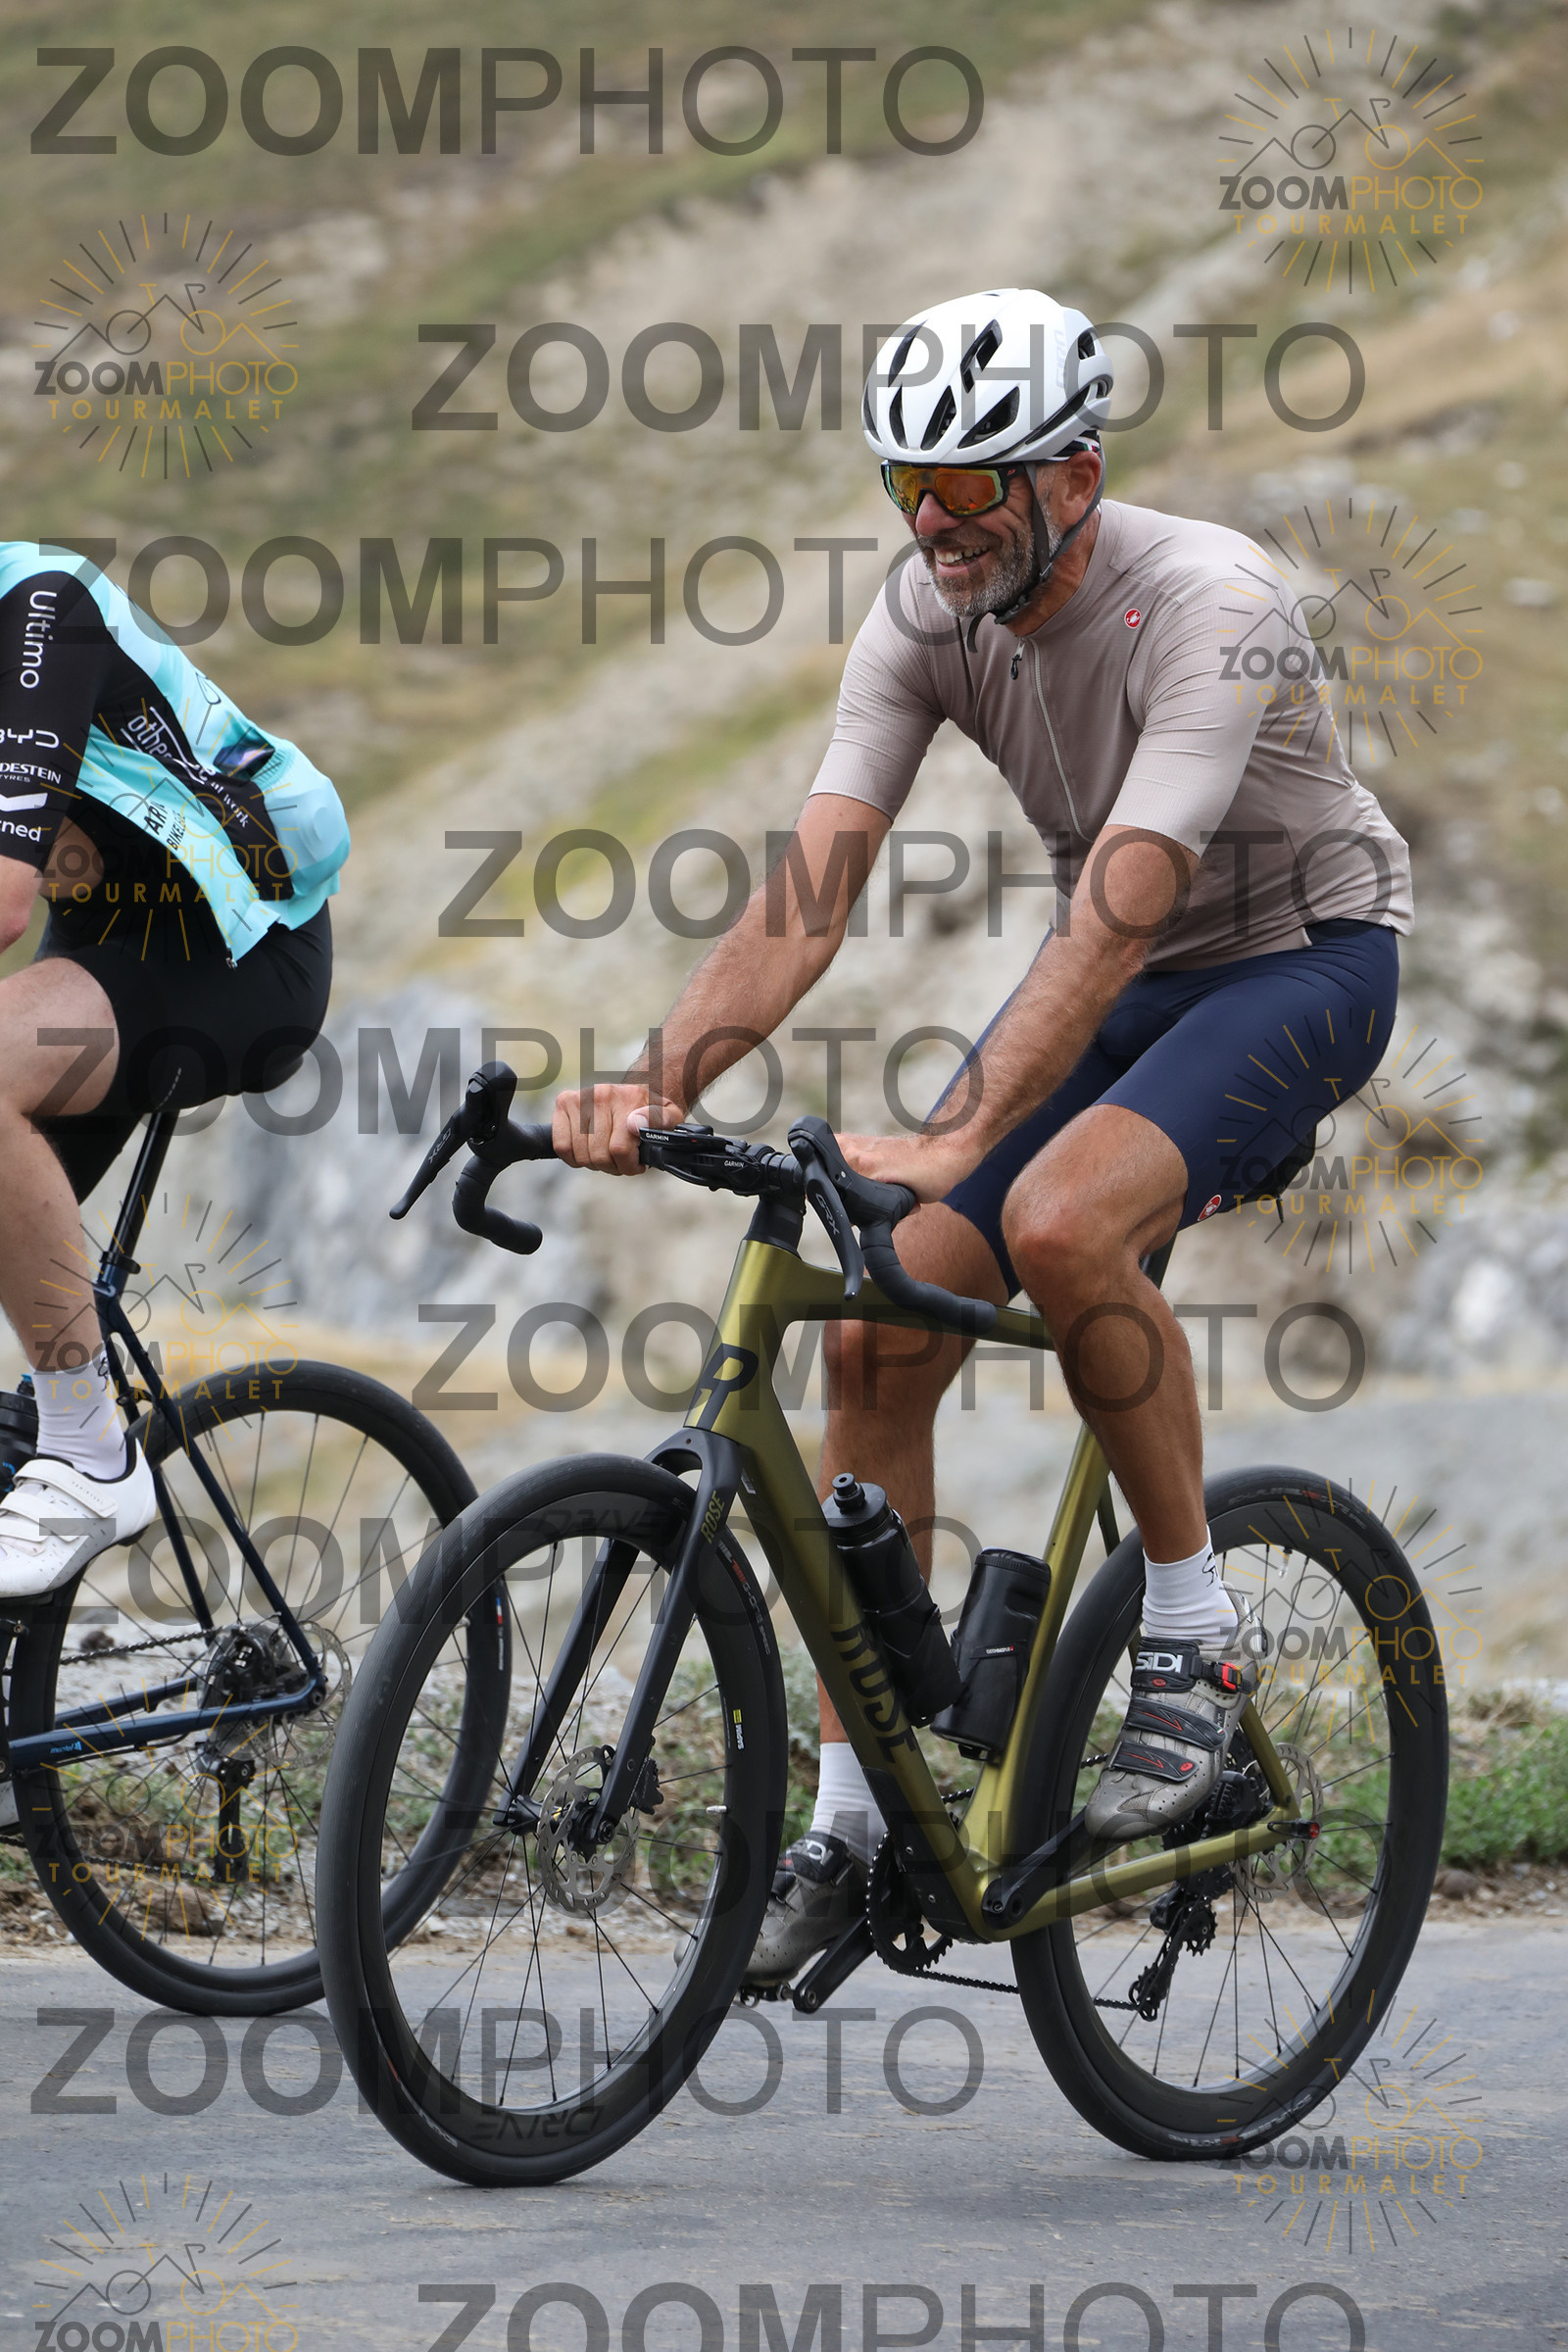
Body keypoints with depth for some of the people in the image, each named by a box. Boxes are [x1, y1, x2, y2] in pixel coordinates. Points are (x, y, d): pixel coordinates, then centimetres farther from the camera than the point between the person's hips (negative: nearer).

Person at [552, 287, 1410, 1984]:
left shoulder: (1209, 610, -31)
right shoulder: (927, 617, -12)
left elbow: (1117, 919, -39)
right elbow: (811, 888, -19)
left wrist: (944, 1145, -50)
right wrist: (656, 1085, -35)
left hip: (1300, 955, -6)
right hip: (1120, 970, 6)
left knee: (1061, 1220, -35)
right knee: (875, 1328, -9)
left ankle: (1195, 1633, -13)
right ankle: (848, 1813, 0)